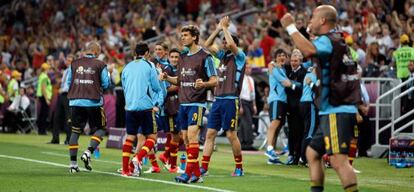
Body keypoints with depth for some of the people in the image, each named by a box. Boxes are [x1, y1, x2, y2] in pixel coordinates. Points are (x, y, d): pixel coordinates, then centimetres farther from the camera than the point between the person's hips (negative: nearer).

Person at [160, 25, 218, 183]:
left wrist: (203, 84, -28)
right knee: (185, 137, 6)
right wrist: (167, 78, 5)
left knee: (192, 135, -15)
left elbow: (214, 81, -7)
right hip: (183, 103, 7)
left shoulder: (205, 57, -6)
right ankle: (196, 174, 12)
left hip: (197, 103, -7)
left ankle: (189, 173, -16)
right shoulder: (183, 57, 15)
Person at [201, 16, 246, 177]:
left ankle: (239, 167, 7)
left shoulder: (239, 56, -3)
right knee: (210, 133, 2)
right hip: (218, 99, 7)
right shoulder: (223, 55, 16)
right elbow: (207, 45, 16)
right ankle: (204, 167, 1)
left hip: (230, 100, -7)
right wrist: (218, 29, 9)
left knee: (231, 134, -4)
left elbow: (232, 45, -21)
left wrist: (225, 28, -10)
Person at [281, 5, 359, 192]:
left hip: (337, 112, -11)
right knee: (312, 152, 19)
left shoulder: (327, 40, -11)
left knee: (338, 160, -18)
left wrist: (291, 27, -23)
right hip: (330, 113, 11)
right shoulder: (337, 40, 19)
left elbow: (309, 51, -33)